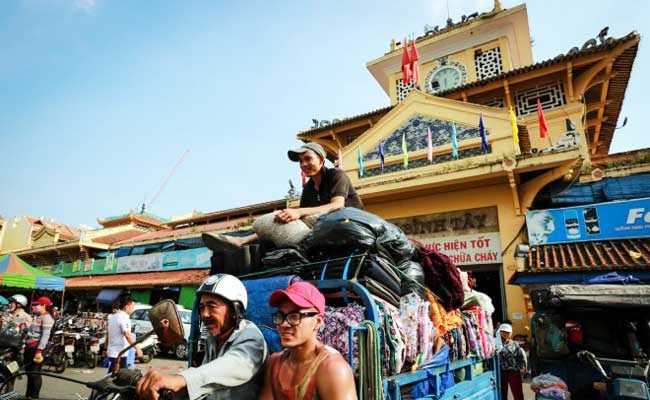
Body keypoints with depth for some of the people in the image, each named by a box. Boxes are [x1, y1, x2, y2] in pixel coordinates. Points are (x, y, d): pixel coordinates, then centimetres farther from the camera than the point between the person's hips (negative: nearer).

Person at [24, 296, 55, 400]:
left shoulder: (46, 317, -13)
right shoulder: (37, 317, 18)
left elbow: (45, 335, -20)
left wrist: (39, 351, -24)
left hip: (36, 347, -10)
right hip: (29, 346, 10)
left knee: (35, 373, -3)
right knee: (28, 371, 18)